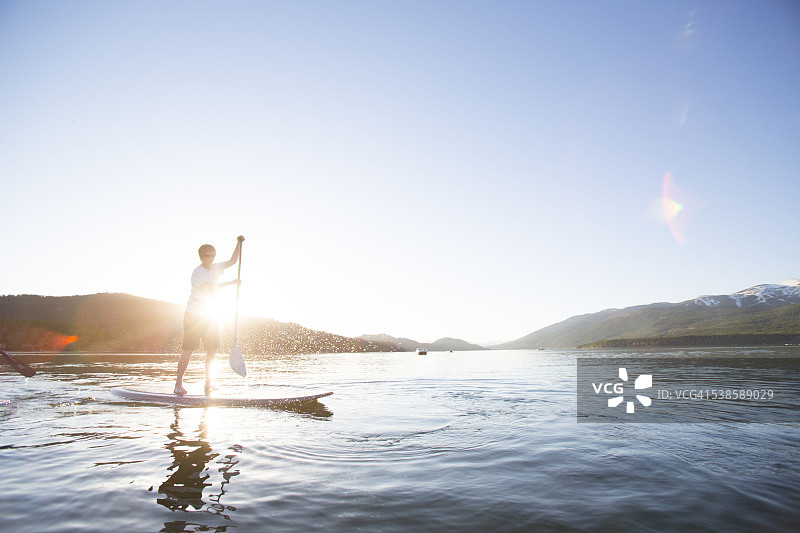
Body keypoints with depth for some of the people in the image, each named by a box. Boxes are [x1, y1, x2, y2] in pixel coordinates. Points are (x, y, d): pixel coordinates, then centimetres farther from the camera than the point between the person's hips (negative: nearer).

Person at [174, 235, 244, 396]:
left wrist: (239, 243, 4)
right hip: (193, 315, -7)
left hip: (209, 315, 7)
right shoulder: (197, 272, -12)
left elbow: (232, 261, 15)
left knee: (212, 349, 1)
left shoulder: (214, 268, 10)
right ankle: (179, 383, 5)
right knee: (188, 350, -5)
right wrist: (231, 282, -15)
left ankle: (208, 382, 9)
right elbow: (210, 289, -22)